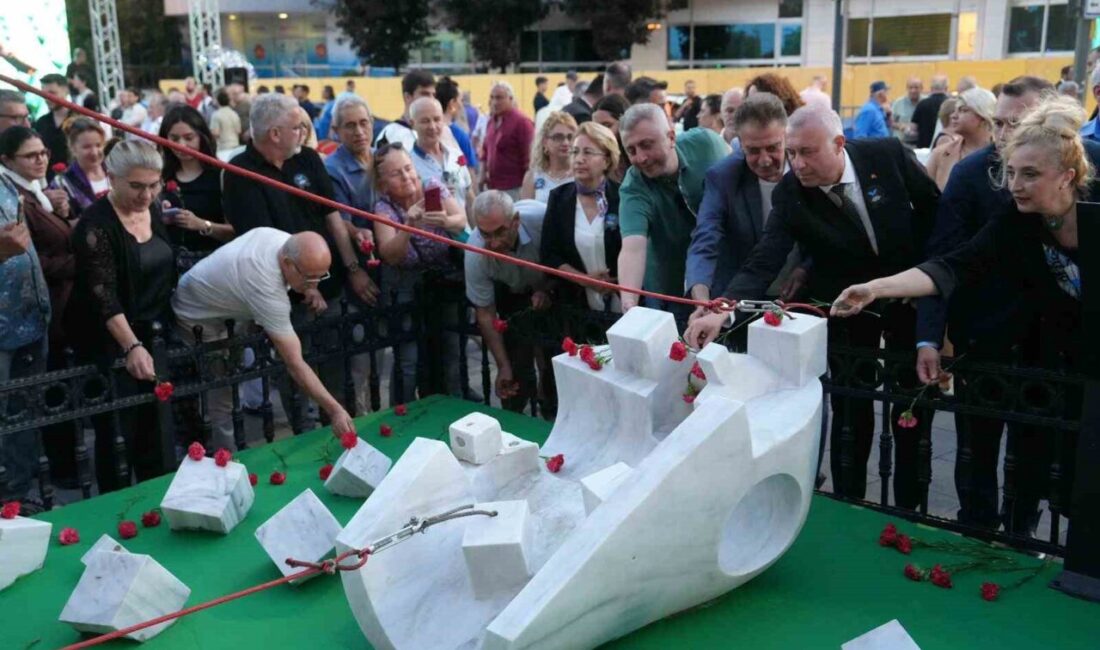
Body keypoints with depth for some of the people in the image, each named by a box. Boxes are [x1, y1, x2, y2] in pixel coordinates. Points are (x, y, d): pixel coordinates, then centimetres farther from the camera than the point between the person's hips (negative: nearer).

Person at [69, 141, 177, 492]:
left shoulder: (153, 209, 4)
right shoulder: (96, 225, -18)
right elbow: (104, 295, -26)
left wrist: (168, 327, 19)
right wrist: (132, 346, -37)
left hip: (152, 334, 6)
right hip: (110, 341, -6)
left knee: (153, 424, 12)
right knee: (118, 431, -4)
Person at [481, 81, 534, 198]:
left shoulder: (521, 122, -11)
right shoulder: (492, 120, 11)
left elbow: (528, 157, -13)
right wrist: (484, 172, 13)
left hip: (513, 188, -7)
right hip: (493, 186, 7)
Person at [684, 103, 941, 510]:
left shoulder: (888, 155, -21)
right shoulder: (789, 193, -22)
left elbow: (934, 207, -5)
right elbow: (764, 262, -31)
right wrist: (723, 310, -47)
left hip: (909, 293, 1)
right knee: (851, 413, 3)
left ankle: (909, 506, 27)